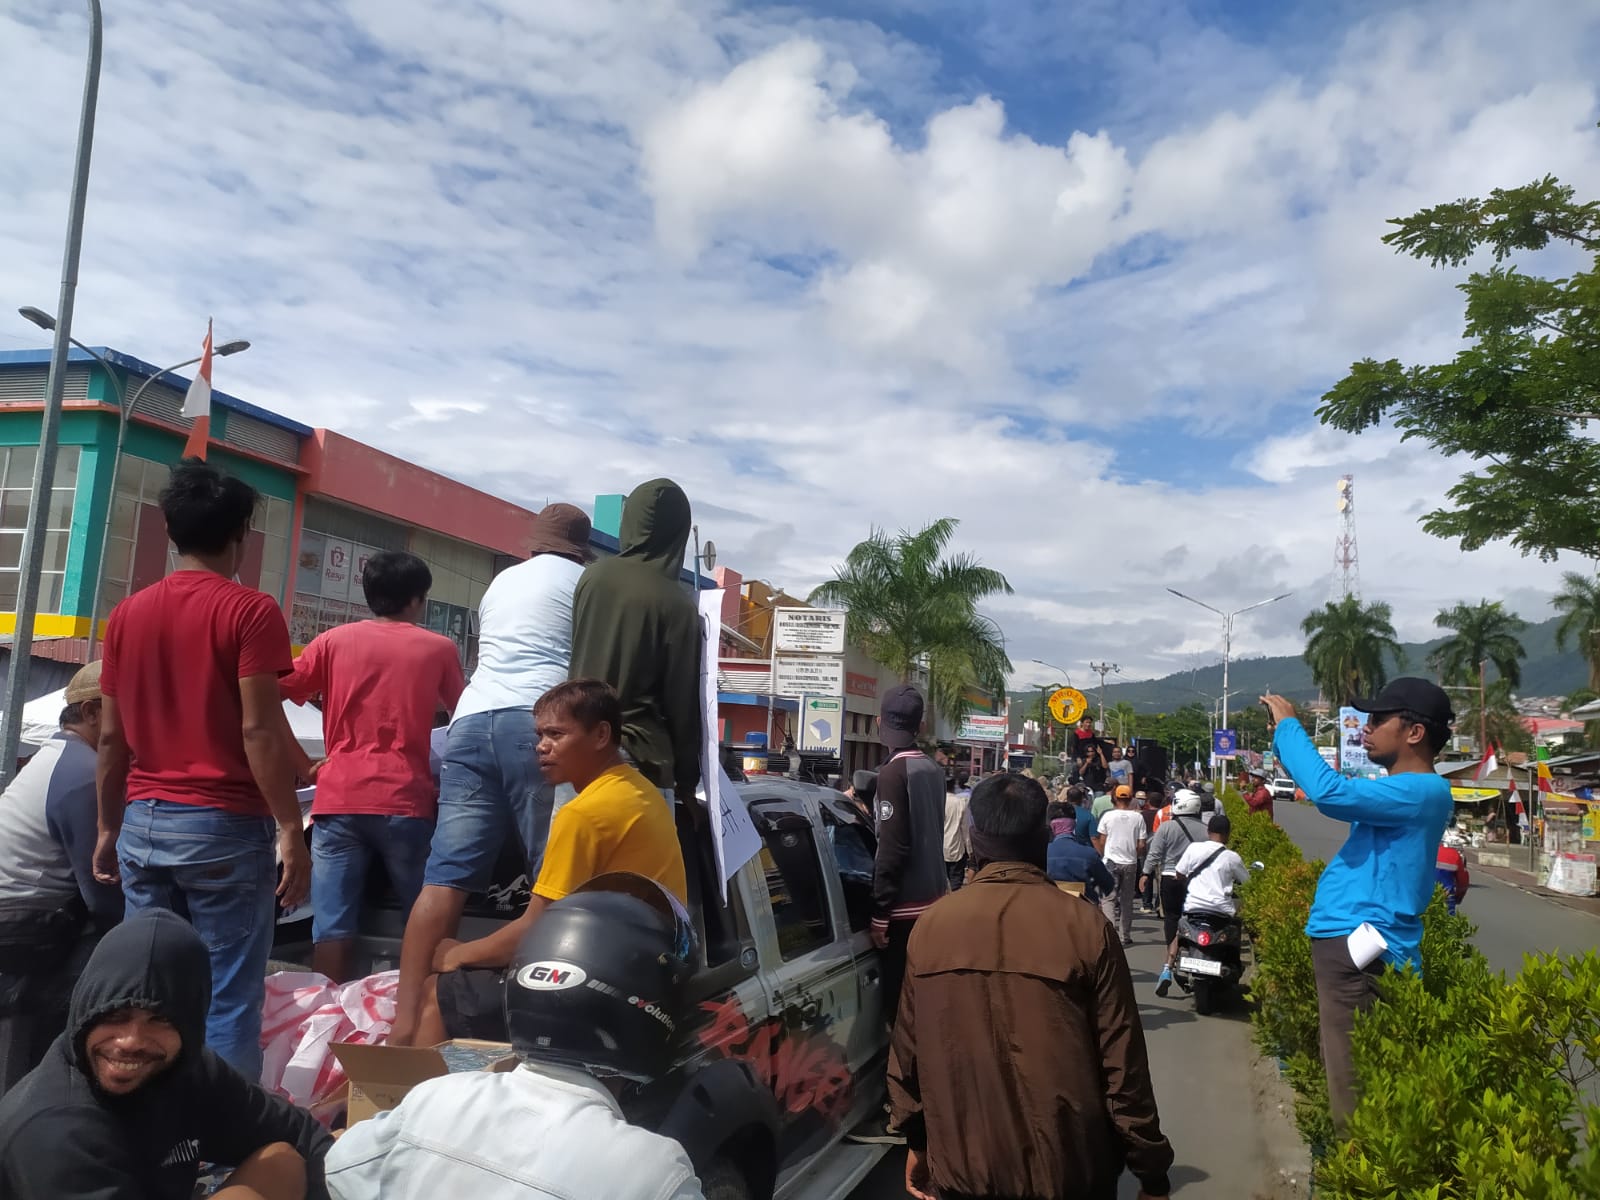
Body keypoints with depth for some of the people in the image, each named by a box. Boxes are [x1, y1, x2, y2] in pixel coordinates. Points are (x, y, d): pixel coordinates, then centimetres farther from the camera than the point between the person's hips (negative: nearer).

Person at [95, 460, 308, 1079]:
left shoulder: (128, 614, 9)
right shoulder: (250, 610, -9)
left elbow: (111, 736, 11)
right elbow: (260, 730, -15)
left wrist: (109, 827, 20)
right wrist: (291, 831, -12)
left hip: (143, 823, 6)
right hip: (224, 825, -6)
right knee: (228, 998, 0)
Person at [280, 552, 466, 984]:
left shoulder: (334, 640, 8)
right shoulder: (439, 648, 6)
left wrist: (305, 765, 8)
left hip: (338, 797, 1)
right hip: (404, 799, -1)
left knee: (332, 924, 1)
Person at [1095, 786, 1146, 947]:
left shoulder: (1108, 816, -4)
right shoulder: (1138, 817, -2)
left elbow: (1101, 842, 1)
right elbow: (1141, 846, -2)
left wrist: (1102, 857, 17)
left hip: (1111, 861, -2)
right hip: (1130, 863, 2)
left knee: (1108, 899, 0)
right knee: (1127, 900, 12)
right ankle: (1126, 936, 18)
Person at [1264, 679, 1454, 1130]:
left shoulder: (1424, 791, -15)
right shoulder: (1401, 790, 17)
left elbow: (1330, 793, -28)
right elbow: (1342, 794, 29)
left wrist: (1289, 725, -15)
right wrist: (1283, 735, 16)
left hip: (1359, 949, -10)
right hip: (1346, 942, 10)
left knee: (1355, 1090, -6)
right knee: (1347, 1079, 16)